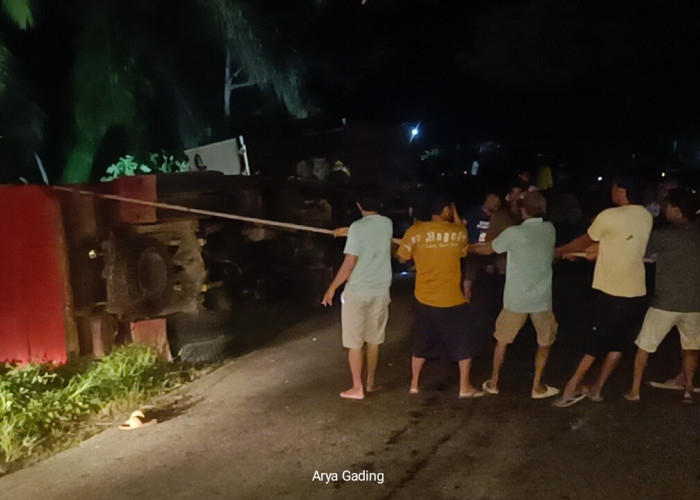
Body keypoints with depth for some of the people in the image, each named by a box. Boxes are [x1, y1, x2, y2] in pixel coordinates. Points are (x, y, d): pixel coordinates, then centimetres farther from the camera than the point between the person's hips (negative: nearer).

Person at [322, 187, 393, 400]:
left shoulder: (357, 227, -13)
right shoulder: (387, 224, 3)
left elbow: (349, 263, -15)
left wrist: (332, 288, -7)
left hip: (358, 291, -5)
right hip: (381, 291, 5)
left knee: (354, 342, 5)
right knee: (374, 340, 17)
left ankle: (357, 388, 9)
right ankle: (370, 383, 27)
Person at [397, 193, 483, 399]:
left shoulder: (415, 231, -9)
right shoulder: (458, 231, -8)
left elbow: (403, 258, 0)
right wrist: (455, 216, 12)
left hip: (425, 299, 2)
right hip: (452, 300, -2)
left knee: (422, 343, 18)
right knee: (464, 344, 15)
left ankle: (414, 384, 25)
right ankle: (465, 387, 20)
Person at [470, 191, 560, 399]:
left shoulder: (513, 233, -11)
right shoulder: (549, 230, 0)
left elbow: (488, 249, 2)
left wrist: (468, 248, 20)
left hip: (516, 298, -1)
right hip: (542, 298, 2)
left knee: (502, 340, 16)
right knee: (545, 342, 18)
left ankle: (493, 382, 24)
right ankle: (537, 386, 18)